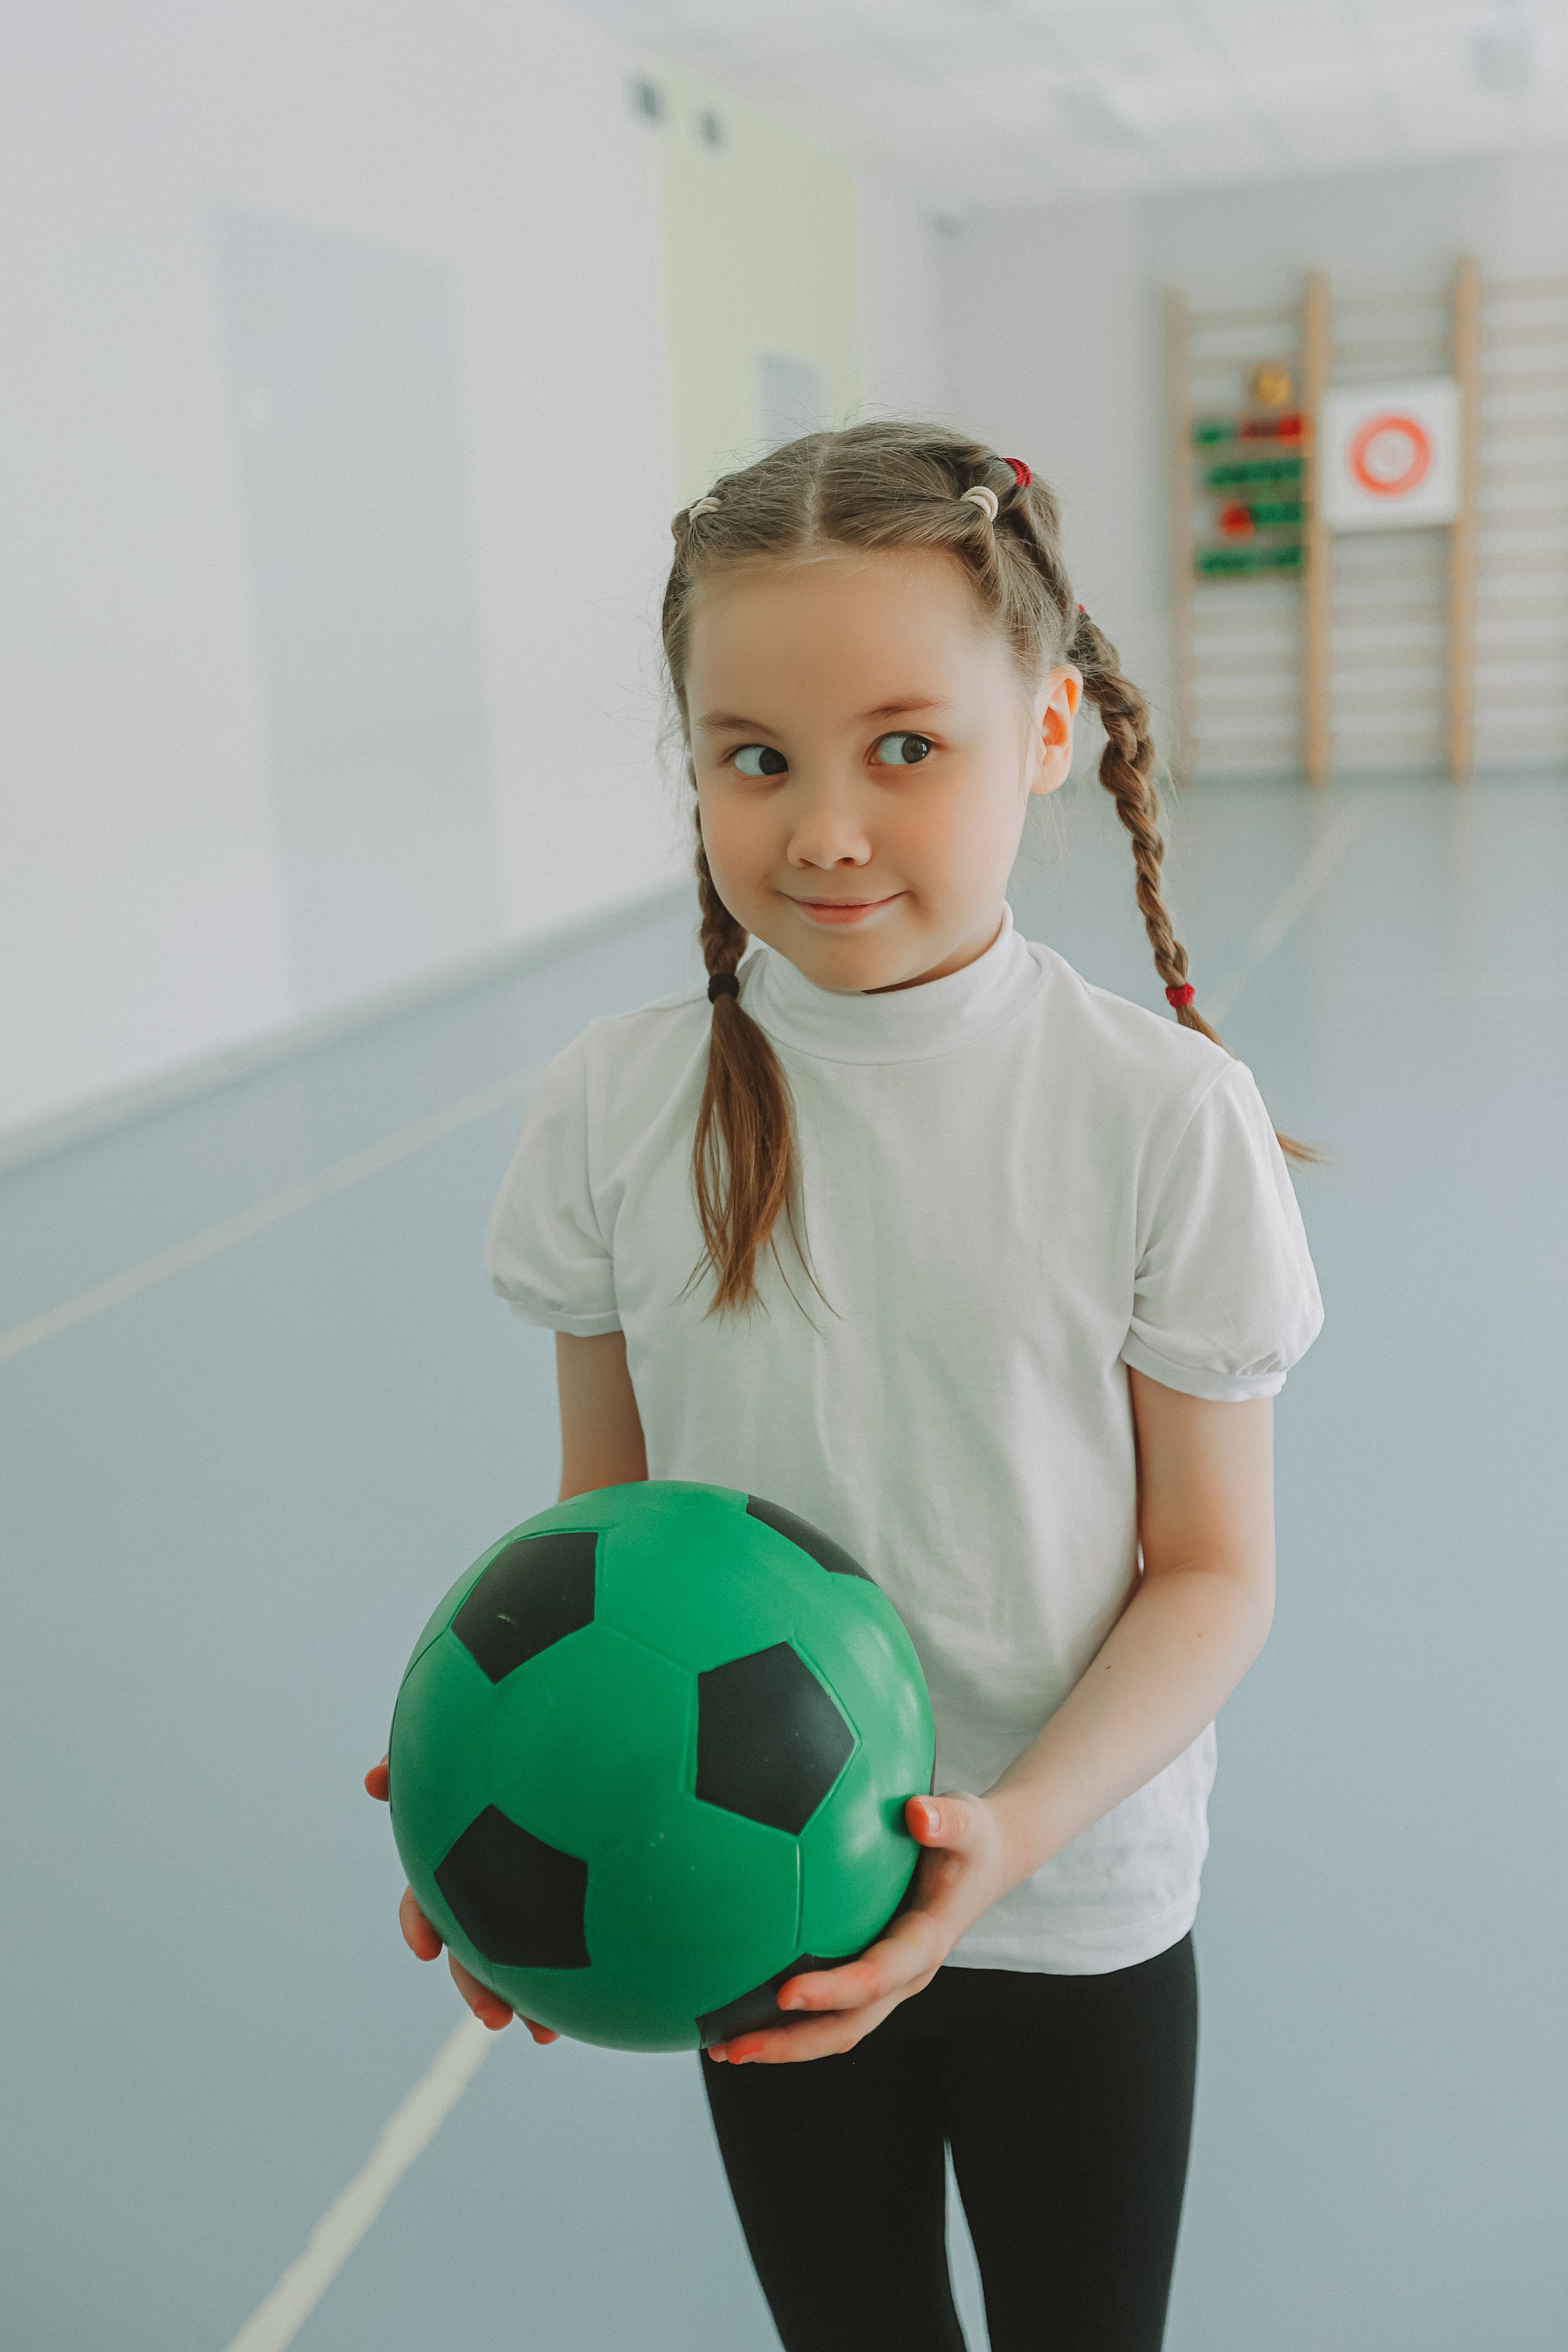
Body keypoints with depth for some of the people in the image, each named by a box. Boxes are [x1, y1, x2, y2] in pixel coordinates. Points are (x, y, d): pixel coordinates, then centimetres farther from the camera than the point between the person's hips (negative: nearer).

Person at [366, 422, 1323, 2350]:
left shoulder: (1164, 1117, -18)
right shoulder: (613, 1111, -12)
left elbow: (1211, 1567, -11)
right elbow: (606, 1520, -2)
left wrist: (1016, 1826, -26)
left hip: (1076, 1910, -1)